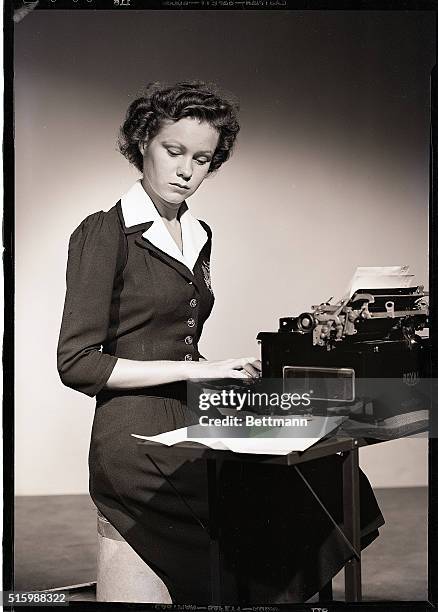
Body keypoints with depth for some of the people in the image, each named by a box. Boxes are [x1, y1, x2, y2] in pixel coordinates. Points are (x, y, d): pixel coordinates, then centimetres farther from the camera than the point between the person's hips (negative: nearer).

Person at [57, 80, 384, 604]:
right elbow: (77, 363, -10)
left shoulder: (198, 237, 17)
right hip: (136, 436, -7)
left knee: (322, 469, -16)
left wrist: (227, 374, 4)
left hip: (192, 425, 7)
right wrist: (194, 369, -14)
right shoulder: (104, 234, -4)